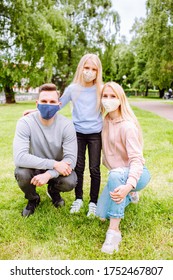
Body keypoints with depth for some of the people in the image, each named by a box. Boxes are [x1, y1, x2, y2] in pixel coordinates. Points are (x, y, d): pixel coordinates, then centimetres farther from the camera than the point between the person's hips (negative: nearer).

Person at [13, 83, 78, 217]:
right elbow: (19, 157, -33)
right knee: (21, 174, -32)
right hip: (35, 167, 0)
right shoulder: (25, 123, -23)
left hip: (58, 167, 1)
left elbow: (71, 159, -22)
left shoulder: (67, 124, -20)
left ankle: (53, 190, 12)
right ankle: (33, 199, 5)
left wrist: (48, 174, -38)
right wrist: (54, 164, -37)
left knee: (70, 182, -28)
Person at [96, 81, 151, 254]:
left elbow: (136, 159, -30)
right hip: (118, 174, 7)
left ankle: (114, 231, -30)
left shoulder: (127, 126, -22)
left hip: (136, 174, -7)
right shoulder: (106, 120, 0)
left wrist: (129, 185, -46)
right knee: (102, 215, 0)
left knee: (115, 175, -40)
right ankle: (130, 195, 27)